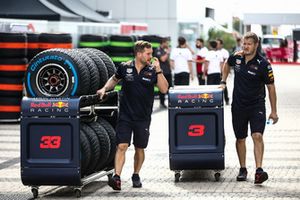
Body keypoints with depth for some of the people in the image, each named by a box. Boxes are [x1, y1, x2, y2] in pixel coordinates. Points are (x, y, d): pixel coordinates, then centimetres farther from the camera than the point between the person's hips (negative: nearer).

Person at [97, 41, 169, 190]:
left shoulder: (152, 71, 0)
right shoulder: (125, 68, 0)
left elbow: (164, 89, -9)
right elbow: (114, 79, 20)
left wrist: (158, 70, -15)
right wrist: (105, 89, 4)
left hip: (143, 117, 1)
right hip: (125, 115, -1)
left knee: (139, 148, 11)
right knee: (122, 146, -12)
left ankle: (136, 175, 29)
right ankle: (117, 177, -17)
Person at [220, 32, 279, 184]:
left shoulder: (263, 64, -13)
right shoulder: (236, 57, -2)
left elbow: (271, 87, -6)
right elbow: (227, 64, 24)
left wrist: (274, 111, -4)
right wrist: (223, 82, 14)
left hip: (257, 106, -4)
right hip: (238, 105, 4)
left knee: (257, 136, -19)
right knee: (240, 138, 11)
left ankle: (259, 170, -25)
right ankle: (242, 169, 24)